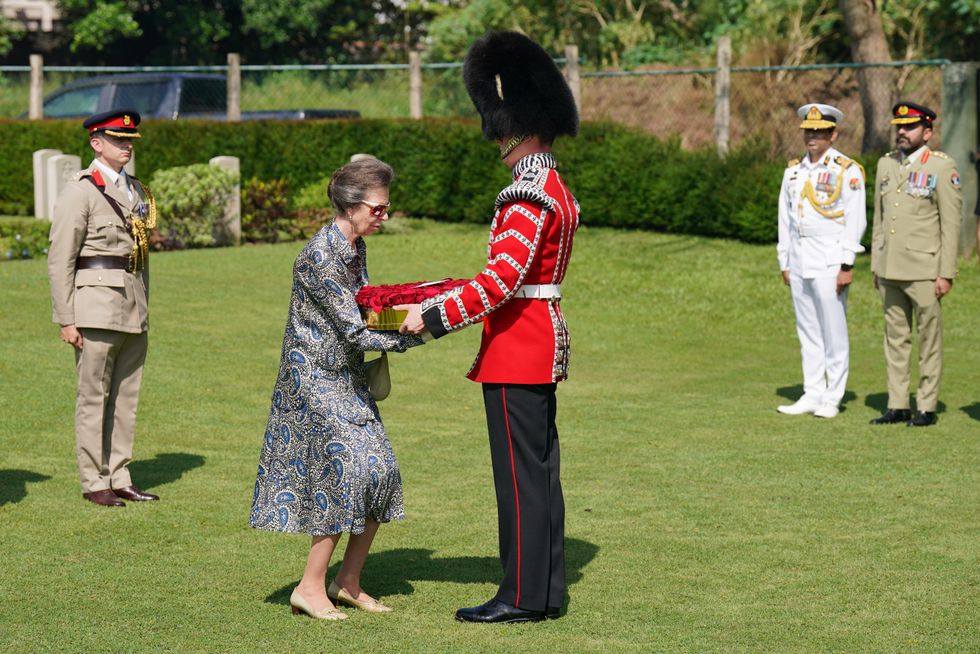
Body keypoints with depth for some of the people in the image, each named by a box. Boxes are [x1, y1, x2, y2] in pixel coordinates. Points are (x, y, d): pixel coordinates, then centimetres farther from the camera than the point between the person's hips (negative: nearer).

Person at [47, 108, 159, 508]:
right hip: (96, 306, -7)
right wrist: (65, 319, -13)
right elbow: (59, 260, -10)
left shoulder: (136, 191, 15)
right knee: (93, 396, -2)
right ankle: (94, 482, 4)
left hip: (134, 311, 7)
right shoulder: (80, 191, -7)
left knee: (126, 396, 10)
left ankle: (119, 477, 17)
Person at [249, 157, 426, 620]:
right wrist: (415, 333, -18)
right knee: (350, 469, -13)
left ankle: (348, 581, 14)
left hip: (349, 380, 9)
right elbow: (355, 332, -21)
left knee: (381, 471, 3)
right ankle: (311, 587, -2)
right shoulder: (321, 256, -21)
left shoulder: (355, 247, 7)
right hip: (314, 379, -9)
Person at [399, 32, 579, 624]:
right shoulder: (556, 187, 14)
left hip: (517, 348, -10)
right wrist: (439, 301, 19)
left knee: (520, 473, -4)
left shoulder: (528, 194, -18)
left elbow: (502, 281, -24)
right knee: (540, 468, 12)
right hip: (545, 339, 10)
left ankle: (523, 597, 1)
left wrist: (432, 317, -19)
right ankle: (547, 590, 18)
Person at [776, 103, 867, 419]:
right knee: (808, 332, 9)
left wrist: (846, 265, -13)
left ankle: (832, 398, 3)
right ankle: (812, 395, 14)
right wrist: (784, 262, 13)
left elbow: (855, 221, -8)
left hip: (829, 264, -6)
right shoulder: (794, 171, 13)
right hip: (799, 264, 6)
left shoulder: (847, 171, -5)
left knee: (834, 332, -2)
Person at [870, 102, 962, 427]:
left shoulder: (942, 167, -7)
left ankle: (927, 408, 8)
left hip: (924, 271, -6)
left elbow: (951, 225, -9)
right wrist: (875, 265, 14)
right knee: (895, 338, 9)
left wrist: (946, 274, -12)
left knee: (929, 339, 2)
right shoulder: (886, 165, 11)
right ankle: (897, 406, 14)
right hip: (890, 271, 6)